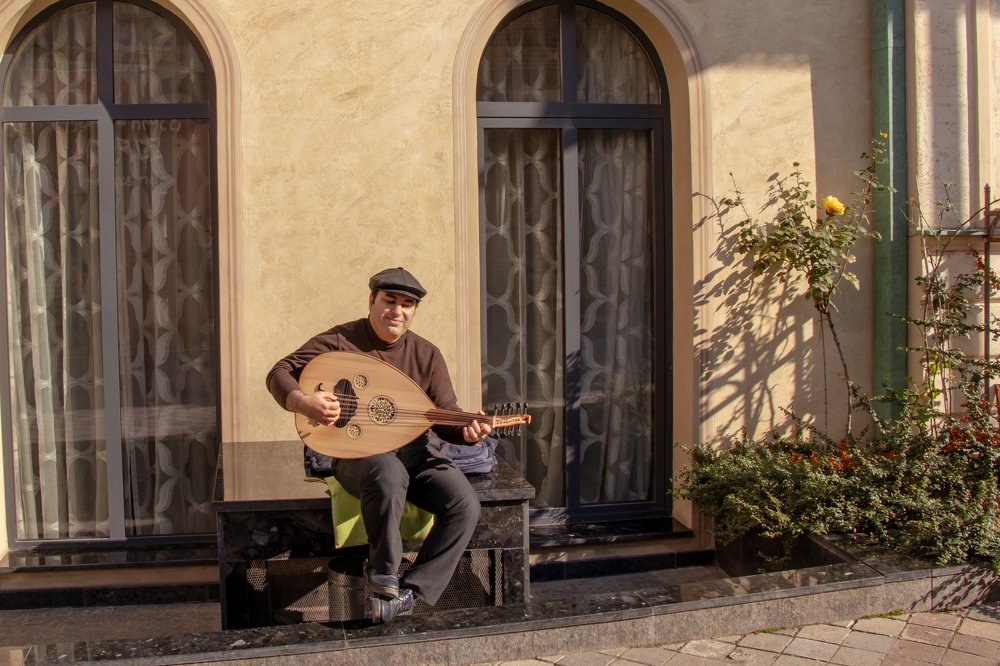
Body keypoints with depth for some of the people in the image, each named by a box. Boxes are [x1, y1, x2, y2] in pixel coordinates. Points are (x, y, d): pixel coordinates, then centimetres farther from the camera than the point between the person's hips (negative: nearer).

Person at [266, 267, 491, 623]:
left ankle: (410, 593, -9)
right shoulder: (338, 341, -5)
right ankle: (382, 576, -16)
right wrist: (303, 401, -26)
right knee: (388, 473, -40)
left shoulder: (427, 355, 4)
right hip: (355, 452, -4)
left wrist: (466, 431, -21)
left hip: (413, 450, 4)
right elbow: (280, 373, -4)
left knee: (465, 505, -20)